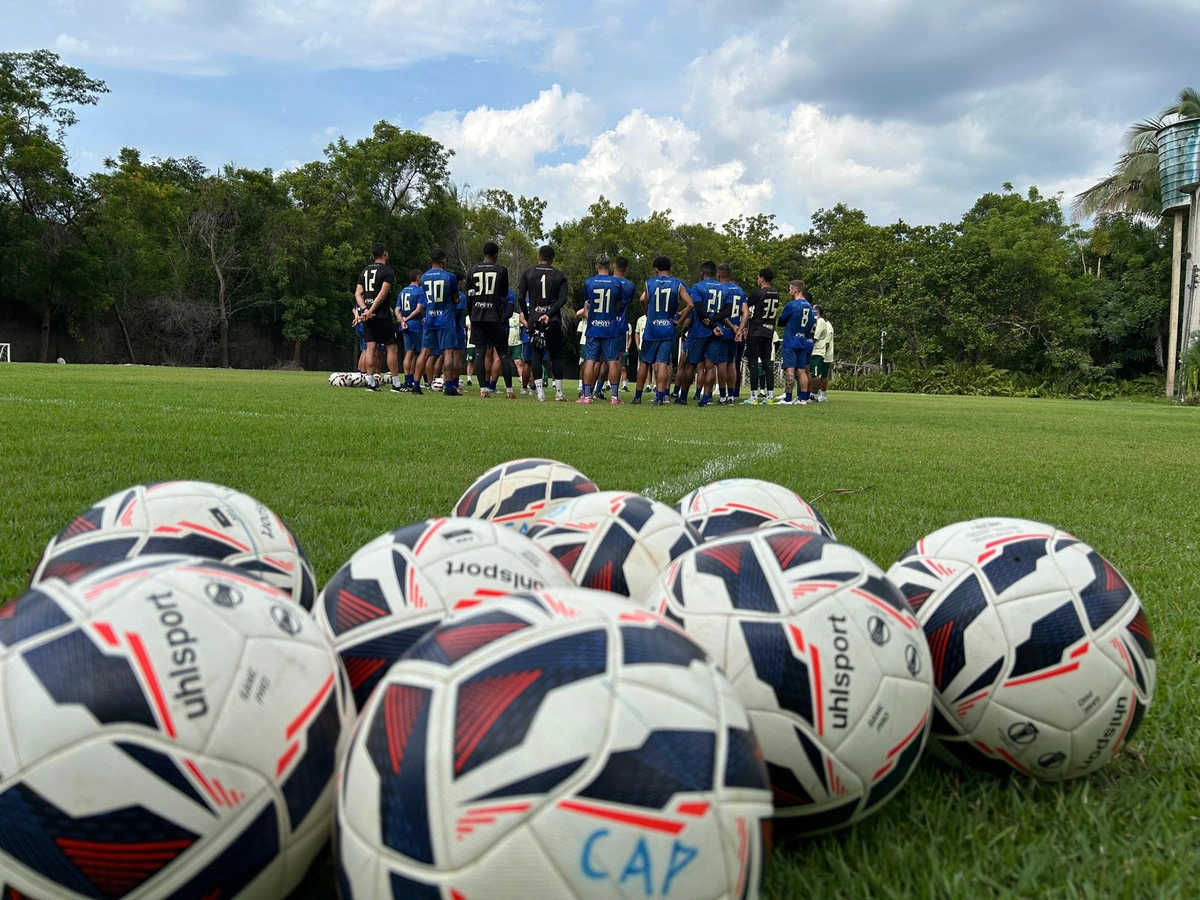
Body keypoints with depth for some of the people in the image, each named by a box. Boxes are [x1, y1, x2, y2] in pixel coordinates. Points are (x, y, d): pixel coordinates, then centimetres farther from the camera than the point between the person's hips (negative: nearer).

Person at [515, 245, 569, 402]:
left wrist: (527, 317, 9)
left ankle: (540, 392, -1)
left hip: (534, 319, 0)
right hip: (554, 321, 0)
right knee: (556, 356, 9)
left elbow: (521, 298, 0)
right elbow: (562, 299, -8)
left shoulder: (528, 273, 4)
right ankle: (559, 392, 6)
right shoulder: (559, 276, 5)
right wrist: (549, 314, -12)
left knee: (536, 355, 5)